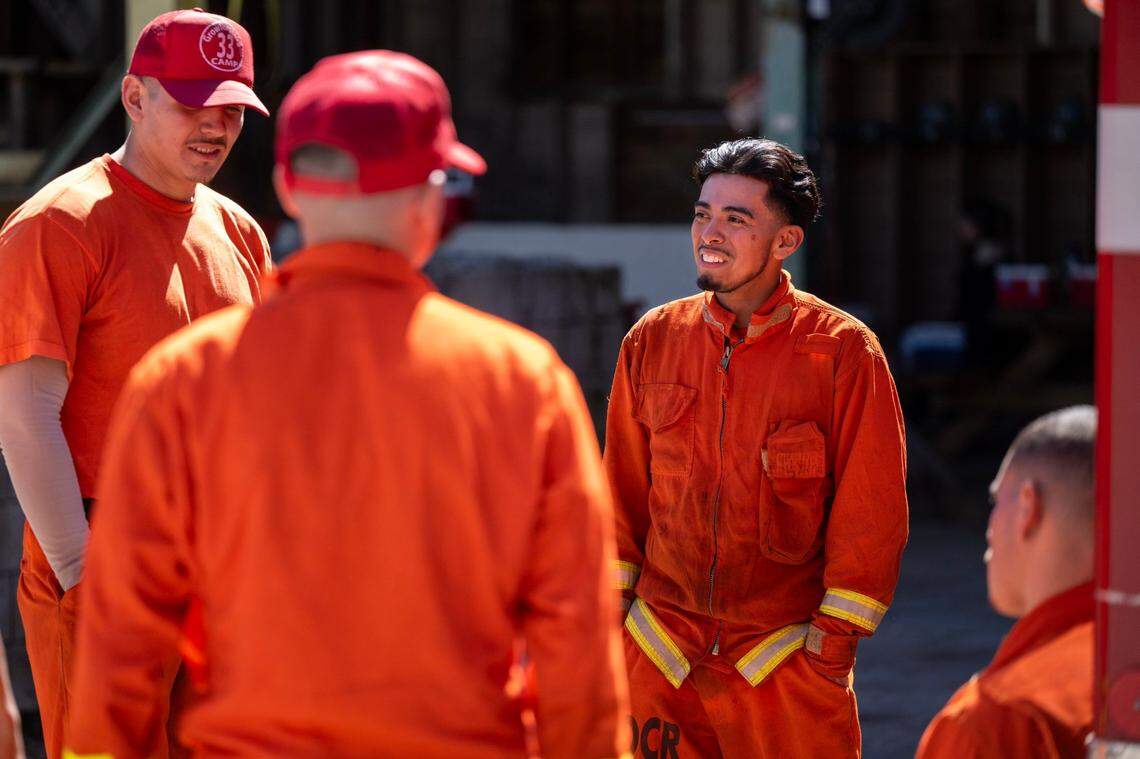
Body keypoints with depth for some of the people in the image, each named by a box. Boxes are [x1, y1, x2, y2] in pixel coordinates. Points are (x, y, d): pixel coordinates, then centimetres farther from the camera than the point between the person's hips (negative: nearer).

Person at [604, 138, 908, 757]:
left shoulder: (842, 351, -6)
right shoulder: (651, 341, 5)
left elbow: (872, 511, -5)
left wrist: (834, 639, -7)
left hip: (787, 658, -3)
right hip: (659, 657, 3)